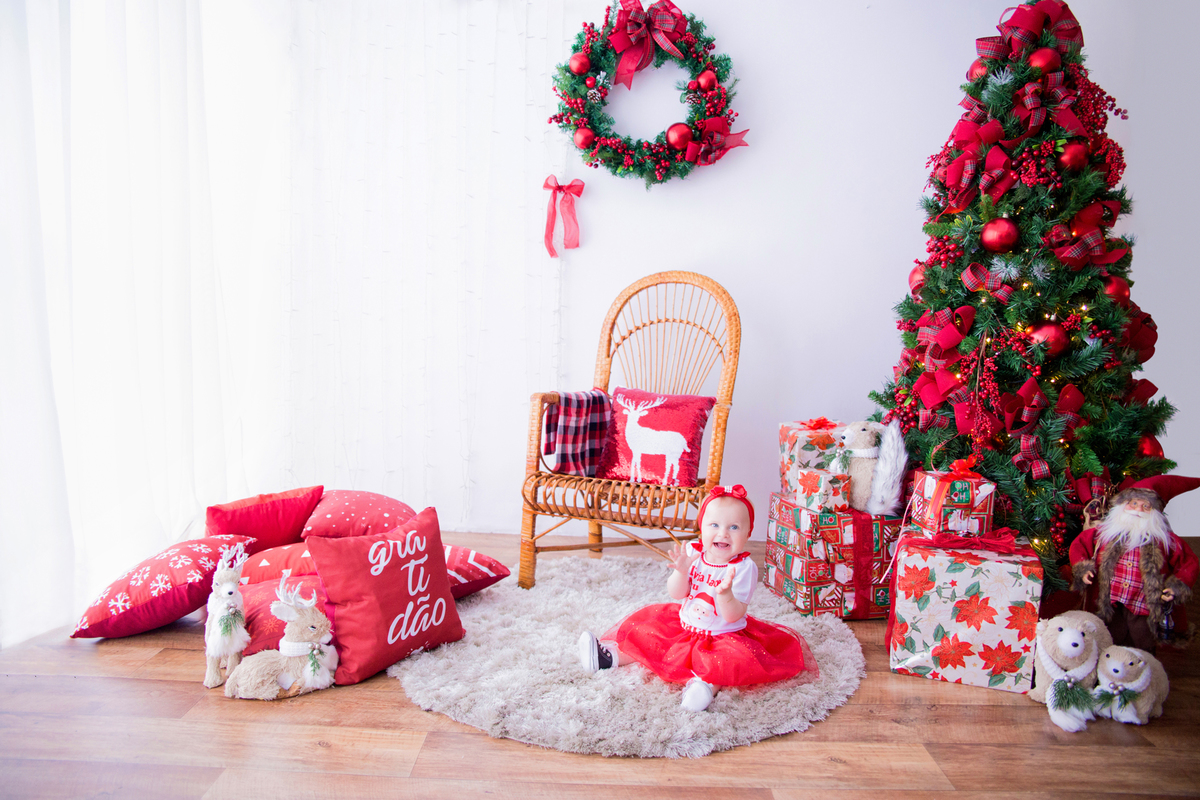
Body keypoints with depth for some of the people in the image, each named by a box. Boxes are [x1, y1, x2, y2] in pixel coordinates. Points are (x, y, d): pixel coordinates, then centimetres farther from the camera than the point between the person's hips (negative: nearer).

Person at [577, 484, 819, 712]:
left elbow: (733, 616, -24)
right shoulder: (692, 553, -9)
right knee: (644, 627, 2)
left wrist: (725, 594, -44)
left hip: (723, 635, -5)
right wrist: (681, 571, -28)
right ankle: (613, 654, 14)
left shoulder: (744, 567, -20)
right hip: (683, 625, 5)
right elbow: (675, 594, -9)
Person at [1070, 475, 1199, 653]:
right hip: (1111, 605, 1)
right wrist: (1082, 570, -2)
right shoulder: (1104, 532, 1)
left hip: (1144, 609, -1)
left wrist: (1177, 587, -6)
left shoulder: (1165, 539, -2)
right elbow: (1078, 545, 11)